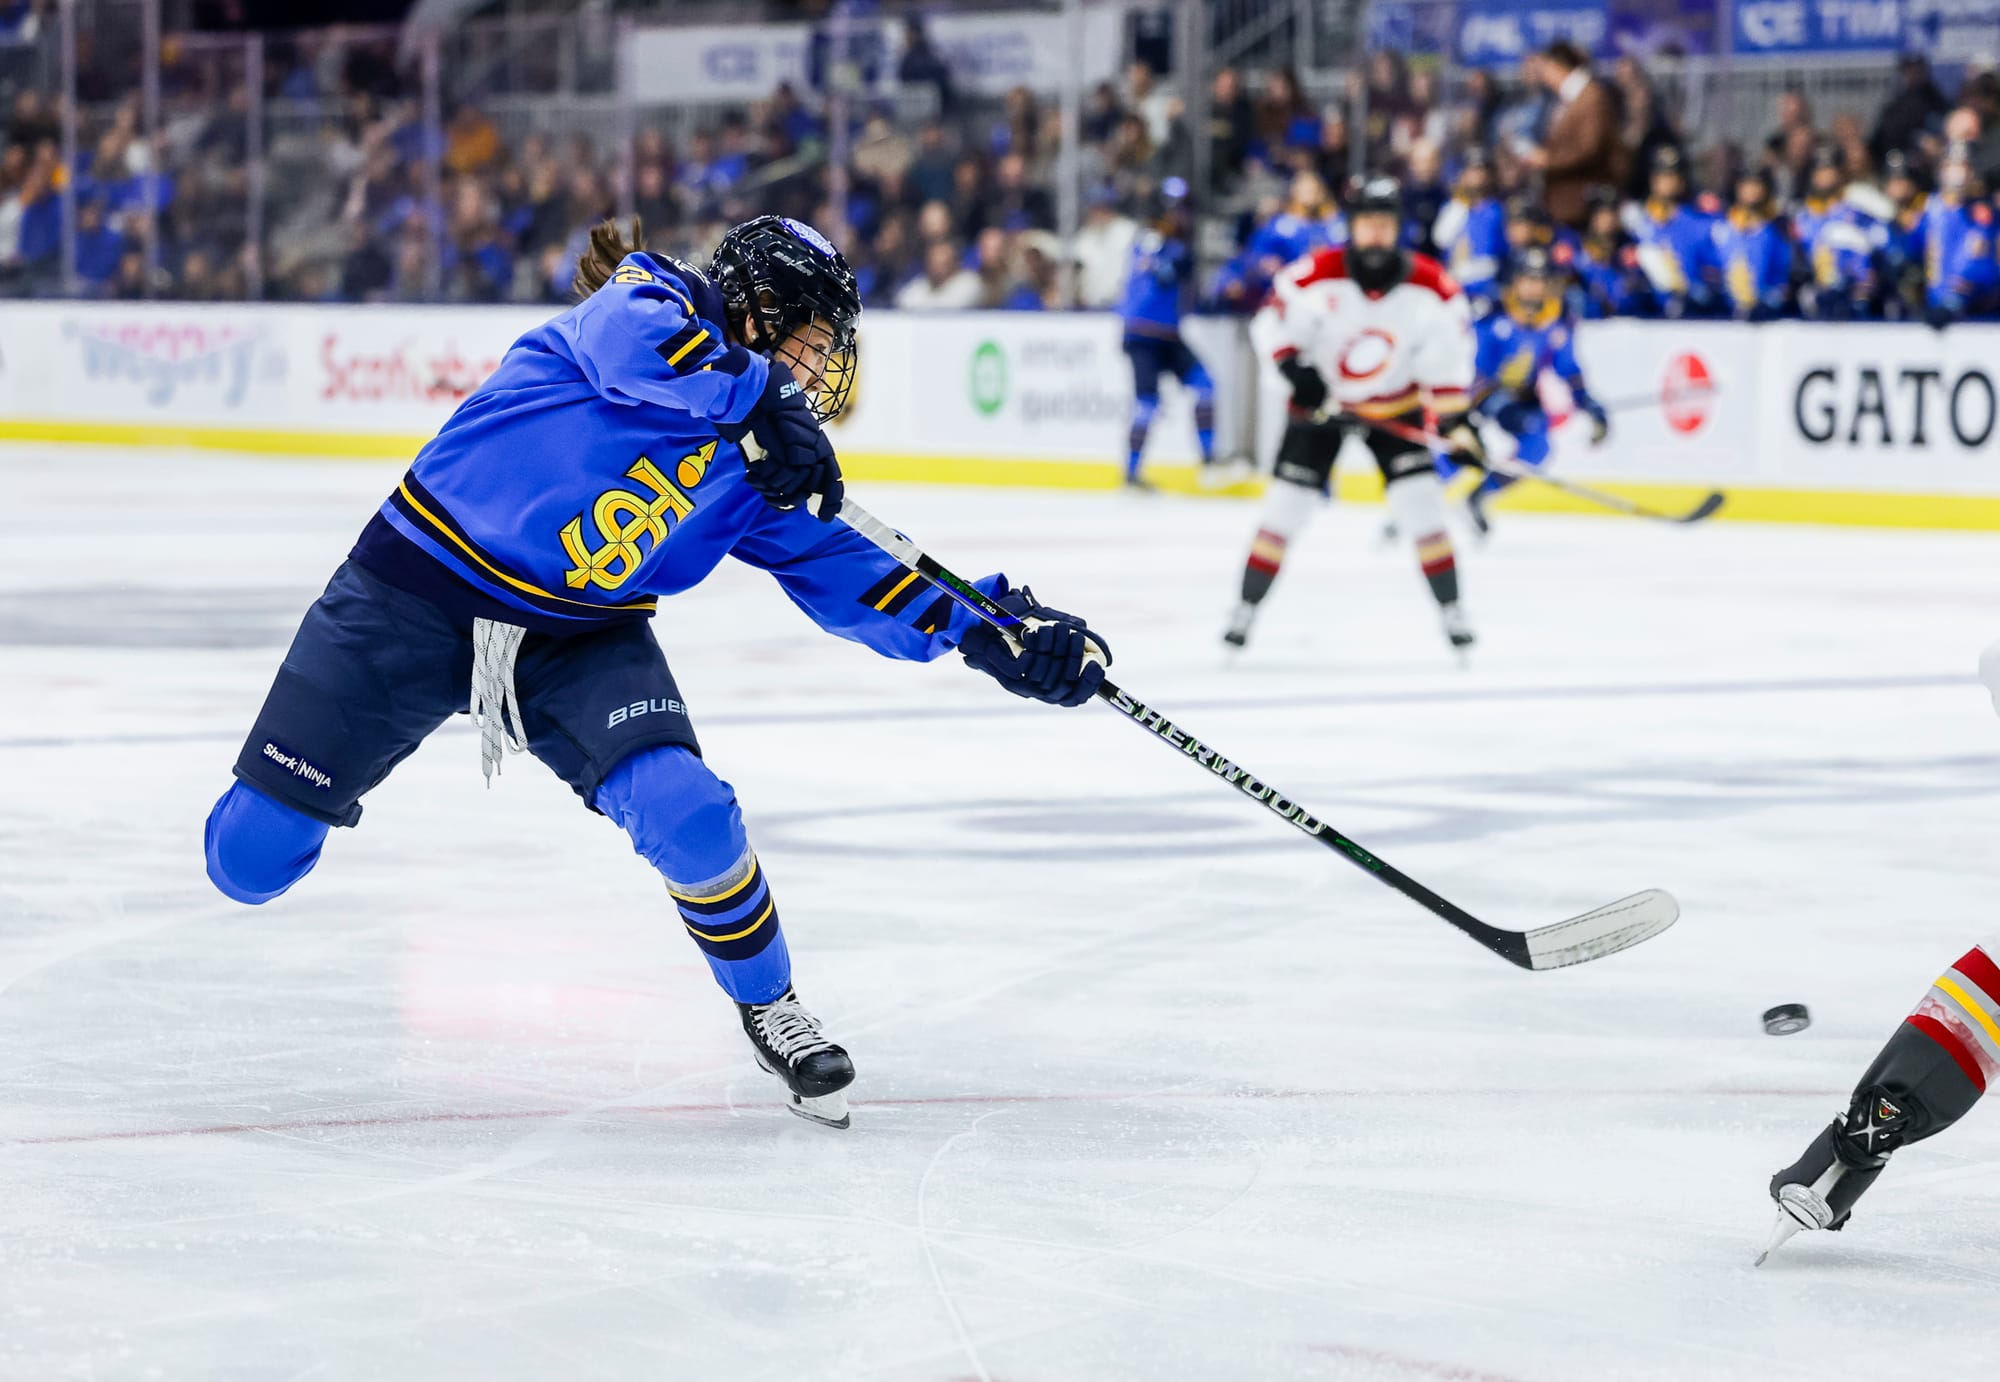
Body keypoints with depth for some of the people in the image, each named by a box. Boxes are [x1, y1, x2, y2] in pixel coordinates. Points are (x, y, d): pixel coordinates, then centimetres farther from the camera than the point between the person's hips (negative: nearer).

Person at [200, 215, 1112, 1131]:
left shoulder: (763, 469, 7)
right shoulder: (656, 298, -9)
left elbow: (843, 576, 5)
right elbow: (627, 336, -33)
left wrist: (979, 626, -6)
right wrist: (759, 396, -33)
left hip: (583, 637, 5)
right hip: (420, 589, -5)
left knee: (687, 817, -21)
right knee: (252, 857, -7)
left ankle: (768, 1008, 5)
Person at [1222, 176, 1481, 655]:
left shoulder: (1430, 285, -17)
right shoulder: (1317, 274, -22)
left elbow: (1448, 360, -9)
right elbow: (1271, 324, -13)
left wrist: (1457, 424, -14)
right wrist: (1294, 368, -29)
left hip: (1394, 408, 1)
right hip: (1322, 400, -1)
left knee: (1421, 503, -10)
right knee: (1286, 504, -5)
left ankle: (1450, 611, 3)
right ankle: (1246, 608, 7)